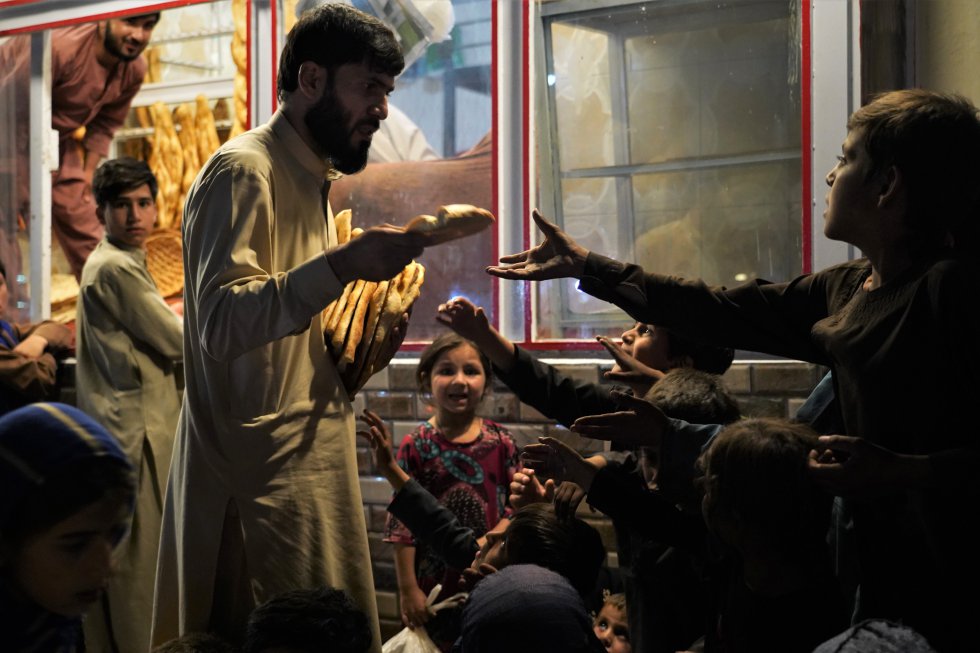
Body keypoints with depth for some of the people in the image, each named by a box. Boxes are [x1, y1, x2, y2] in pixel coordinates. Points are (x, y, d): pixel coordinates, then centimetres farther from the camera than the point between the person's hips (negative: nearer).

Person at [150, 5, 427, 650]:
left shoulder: (312, 183, 19)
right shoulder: (244, 171, -9)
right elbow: (220, 323, -22)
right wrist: (341, 265, -32)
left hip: (312, 467, 9)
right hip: (260, 474, -9)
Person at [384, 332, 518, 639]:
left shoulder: (500, 441, 0)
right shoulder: (416, 445, -6)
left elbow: (515, 504, 4)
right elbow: (401, 522, -6)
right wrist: (408, 590, -7)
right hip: (434, 579, -2)